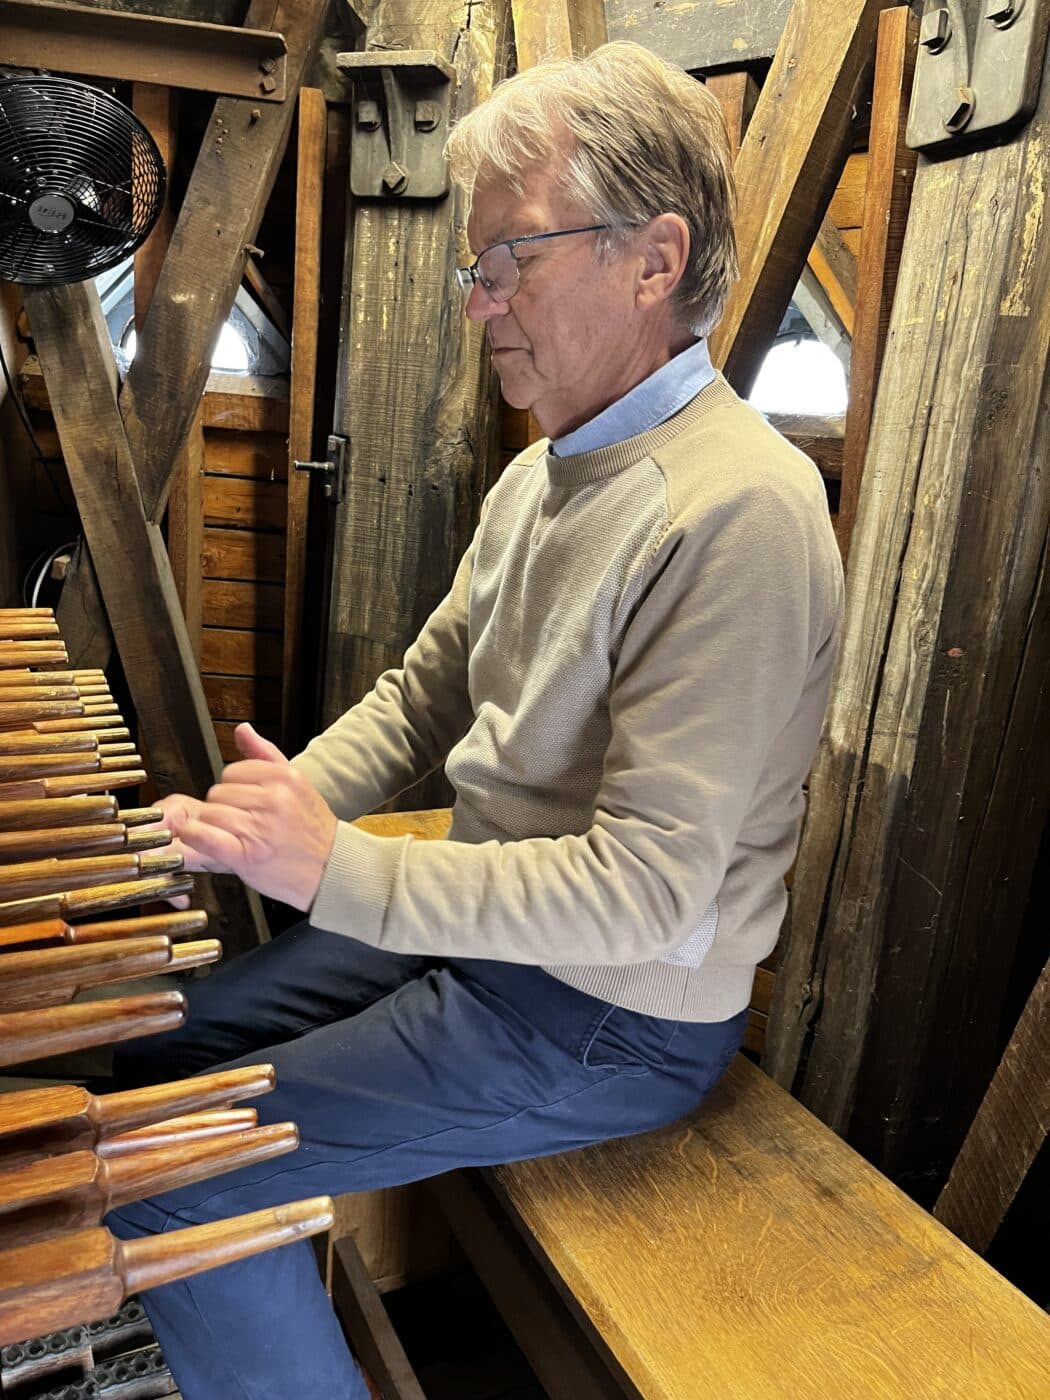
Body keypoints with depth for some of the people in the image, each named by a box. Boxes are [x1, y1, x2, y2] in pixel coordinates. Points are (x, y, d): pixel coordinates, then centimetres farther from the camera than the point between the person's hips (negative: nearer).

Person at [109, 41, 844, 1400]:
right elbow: (420, 695, 9)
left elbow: (644, 887, -28)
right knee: (157, 1046, 15)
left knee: (171, 1191, -7)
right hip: (482, 925, 9)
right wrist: (269, 810, -7)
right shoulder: (538, 477, 5)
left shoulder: (738, 510, -26)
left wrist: (334, 867, -27)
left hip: (608, 1020, -8)